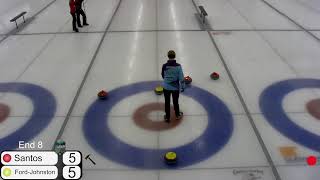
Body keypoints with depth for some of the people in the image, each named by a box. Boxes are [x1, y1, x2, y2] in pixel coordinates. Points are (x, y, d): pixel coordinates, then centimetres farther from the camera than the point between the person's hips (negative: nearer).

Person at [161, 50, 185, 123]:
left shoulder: (164, 66, -14)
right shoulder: (178, 66, -17)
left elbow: (163, 76, 3)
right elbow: (181, 78, -12)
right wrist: (183, 86, 2)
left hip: (166, 87, 0)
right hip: (175, 87, 0)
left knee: (167, 102, 15)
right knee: (176, 101, 19)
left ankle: (167, 117, 27)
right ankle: (177, 115, 39)